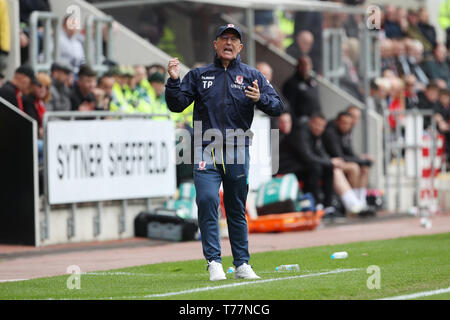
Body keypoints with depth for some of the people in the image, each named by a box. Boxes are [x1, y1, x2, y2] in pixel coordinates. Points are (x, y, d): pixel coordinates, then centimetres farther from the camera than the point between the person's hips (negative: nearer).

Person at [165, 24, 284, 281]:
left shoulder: (252, 76, 9)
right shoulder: (198, 75, 12)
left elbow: (278, 107, 3)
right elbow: (177, 105, 8)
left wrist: (260, 99, -17)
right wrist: (174, 81, -8)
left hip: (238, 153, 1)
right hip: (206, 151, -1)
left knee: (237, 209, 8)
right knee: (207, 201, -15)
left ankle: (242, 264, 15)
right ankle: (214, 262, -12)